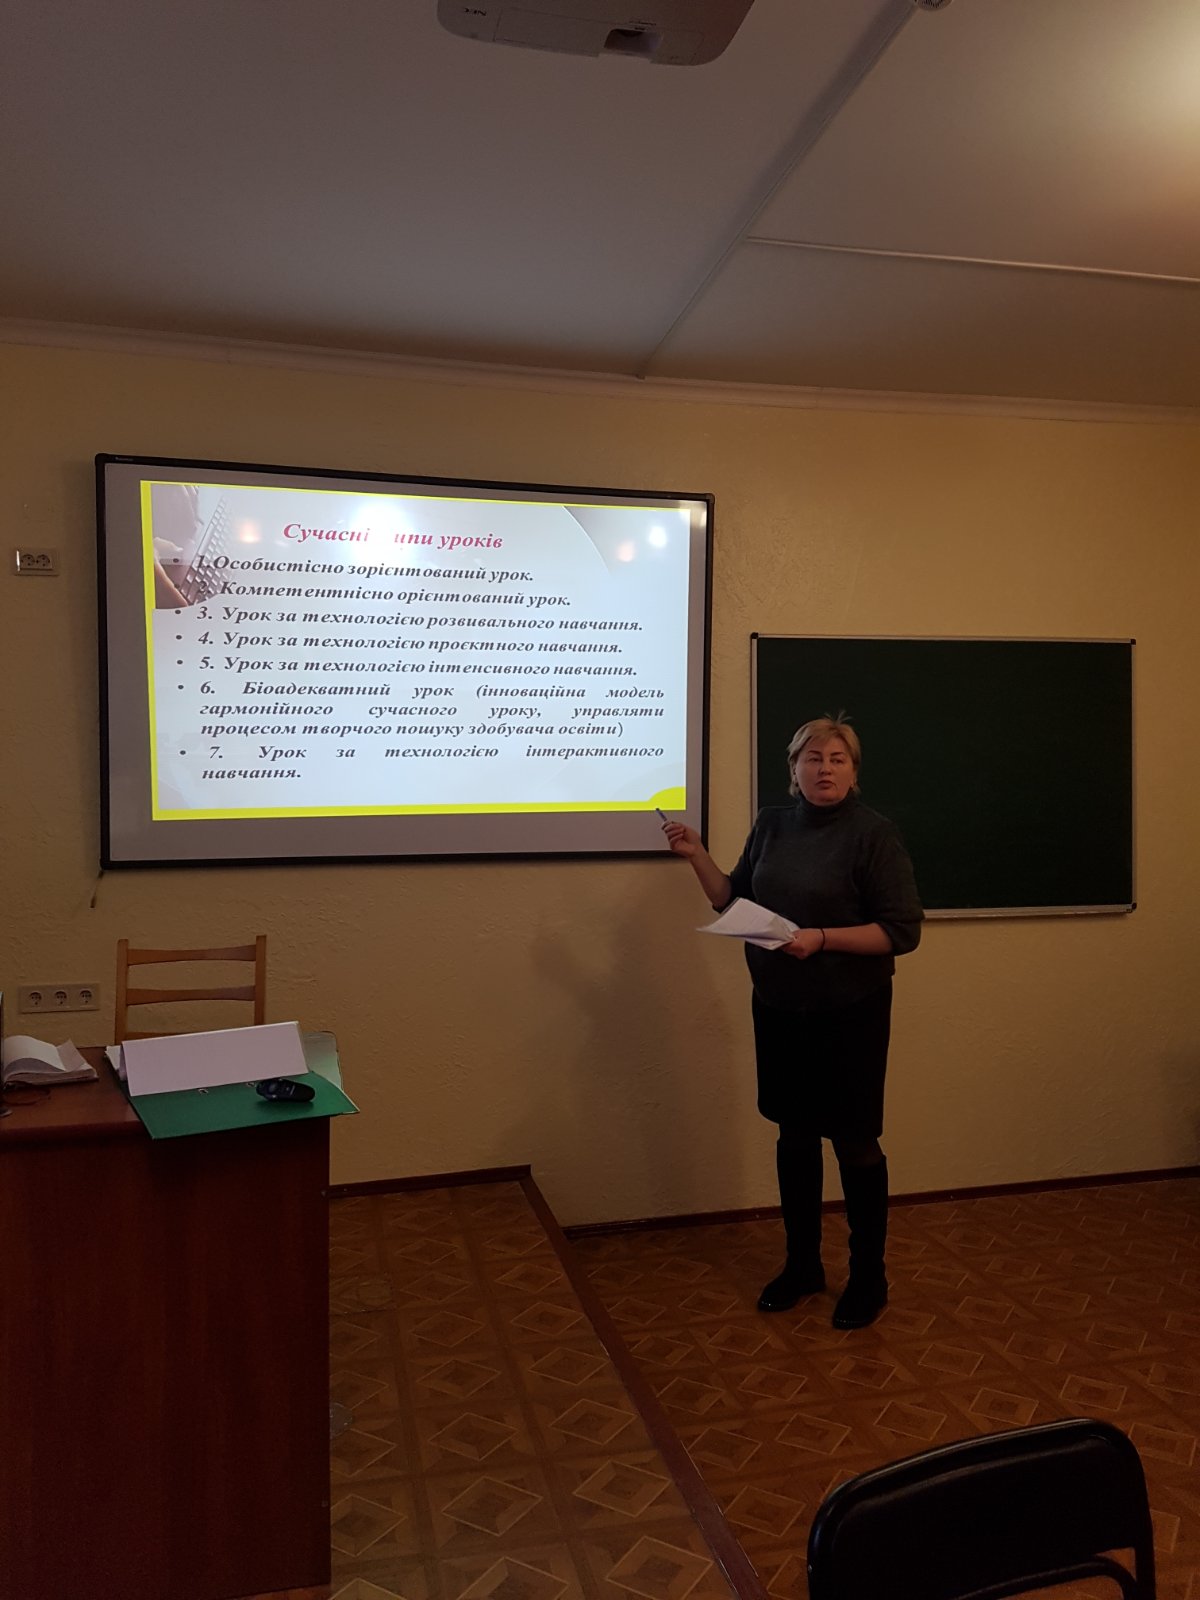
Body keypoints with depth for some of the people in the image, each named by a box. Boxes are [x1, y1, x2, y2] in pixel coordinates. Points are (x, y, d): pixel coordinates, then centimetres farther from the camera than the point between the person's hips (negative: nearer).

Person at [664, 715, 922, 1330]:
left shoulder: (874, 833, -12)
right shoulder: (772, 824, 5)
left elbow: (902, 932, -15)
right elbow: (736, 903, 10)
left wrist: (821, 938, -24)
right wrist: (698, 857, -2)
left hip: (849, 1014, -5)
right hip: (779, 1009, 5)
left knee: (854, 1142, 7)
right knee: (794, 1136, 16)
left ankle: (869, 1276, 27)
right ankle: (802, 1263, 34)